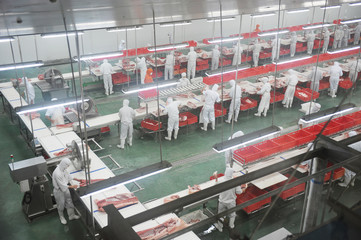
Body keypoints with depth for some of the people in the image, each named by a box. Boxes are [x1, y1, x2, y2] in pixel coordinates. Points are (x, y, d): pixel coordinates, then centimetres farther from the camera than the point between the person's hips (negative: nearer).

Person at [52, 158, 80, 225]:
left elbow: (68, 176, 10)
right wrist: (71, 186, -22)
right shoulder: (57, 173, -35)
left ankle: (71, 215, 37)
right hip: (59, 190, -8)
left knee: (69, 202, 19)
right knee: (61, 204, 14)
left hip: (65, 188, 8)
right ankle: (61, 217, 38)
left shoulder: (63, 169, -9)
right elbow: (62, 185, -28)